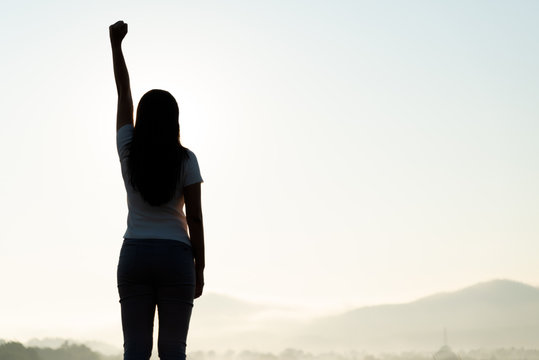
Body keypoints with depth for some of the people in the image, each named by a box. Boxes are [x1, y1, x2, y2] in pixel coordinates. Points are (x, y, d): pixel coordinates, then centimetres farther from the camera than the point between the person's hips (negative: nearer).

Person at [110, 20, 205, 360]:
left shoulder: (129, 153, 3)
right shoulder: (185, 159, -3)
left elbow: (123, 92, 13)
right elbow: (195, 219, -5)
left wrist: (116, 42, 22)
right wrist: (200, 270, 2)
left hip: (134, 254, 2)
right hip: (175, 255, -2)